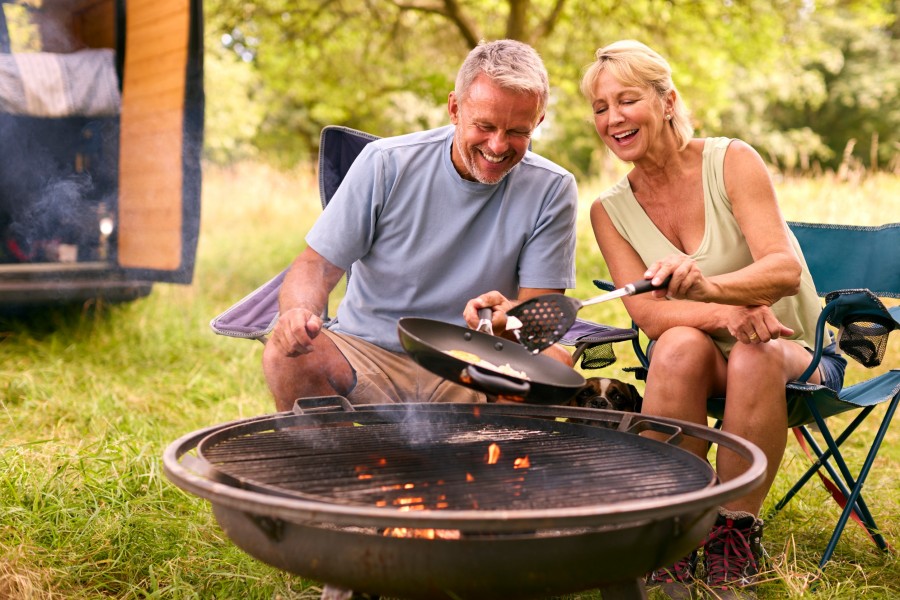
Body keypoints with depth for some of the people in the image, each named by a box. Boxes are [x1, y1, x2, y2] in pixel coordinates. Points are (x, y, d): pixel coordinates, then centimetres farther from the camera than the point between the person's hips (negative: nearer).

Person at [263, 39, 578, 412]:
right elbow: (317, 265, -5)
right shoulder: (385, 164, -6)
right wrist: (298, 311, -29)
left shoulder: (551, 190, -6)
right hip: (368, 353, 1)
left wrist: (508, 322, -33)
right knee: (286, 356, -29)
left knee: (557, 365, -30)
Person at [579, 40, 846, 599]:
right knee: (681, 346, -33)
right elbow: (646, 311, -12)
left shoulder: (732, 161, -12)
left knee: (754, 356, -36)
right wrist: (723, 315, -32)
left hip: (791, 350, -1)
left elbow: (786, 270, -25)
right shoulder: (610, 210, -3)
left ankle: (732, 540, -22)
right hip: (698, 364, 2)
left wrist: (710, 287, -47)